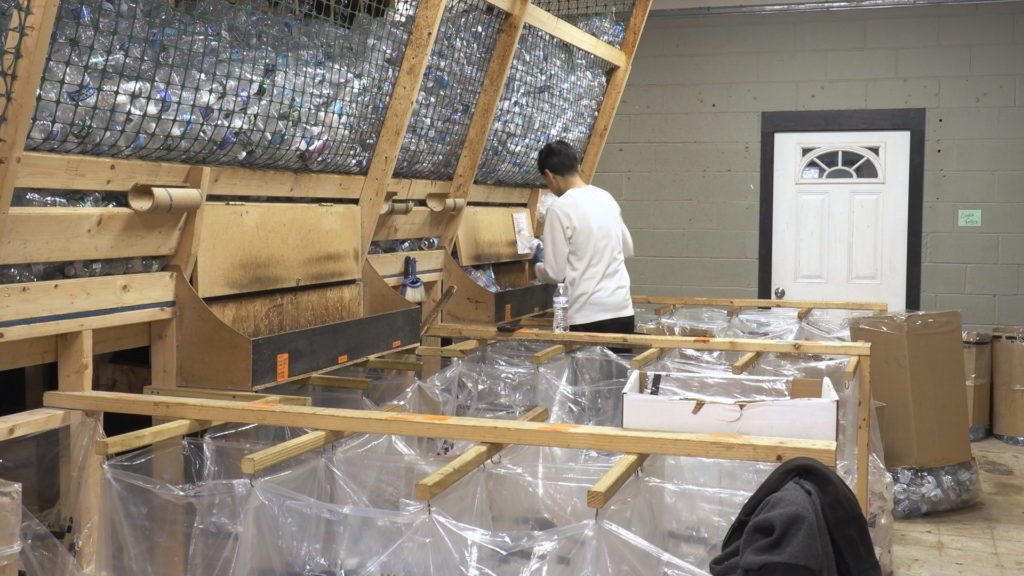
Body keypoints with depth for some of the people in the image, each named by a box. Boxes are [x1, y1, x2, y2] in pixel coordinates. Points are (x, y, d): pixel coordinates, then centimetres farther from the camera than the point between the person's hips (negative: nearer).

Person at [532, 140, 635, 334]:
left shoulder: (560, 208, -11)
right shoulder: (606, 198, 10)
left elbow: (554, 274, -8)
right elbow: (628, 249, 22)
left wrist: (539, 263, 12)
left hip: (588, 317, -6)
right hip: (622, 310, 6)